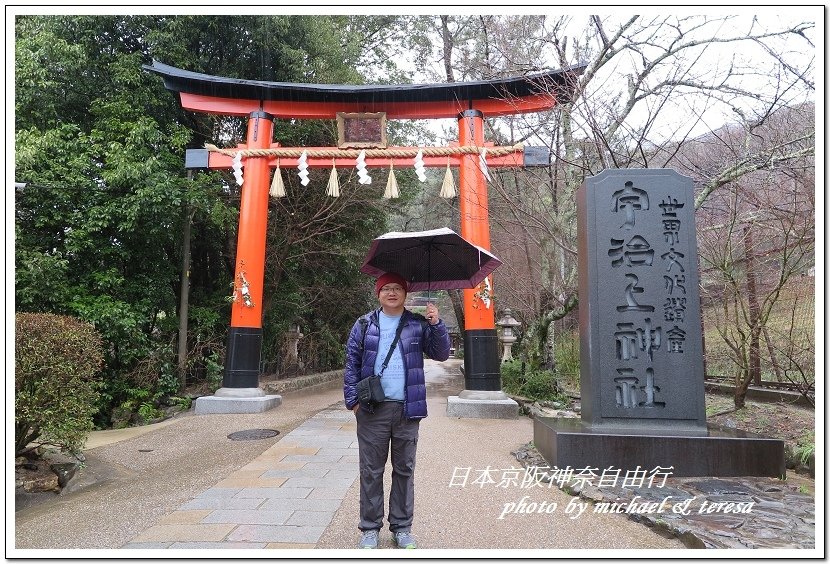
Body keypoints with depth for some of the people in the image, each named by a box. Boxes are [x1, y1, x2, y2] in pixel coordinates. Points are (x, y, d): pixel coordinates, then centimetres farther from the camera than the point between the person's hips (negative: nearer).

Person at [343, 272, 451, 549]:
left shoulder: (419, 324, 5)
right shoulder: (364, 325, 4)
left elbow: (441, 354, 0)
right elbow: (352, 363, 3)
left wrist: (436, 324, -14)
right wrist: (352, 398, -5)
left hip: (407, 409, 1)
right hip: (372, 409, 0)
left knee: (404, 469, 11)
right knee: (371, 471, 8)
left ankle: (402, 527, 24)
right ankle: (370, 528, 21)